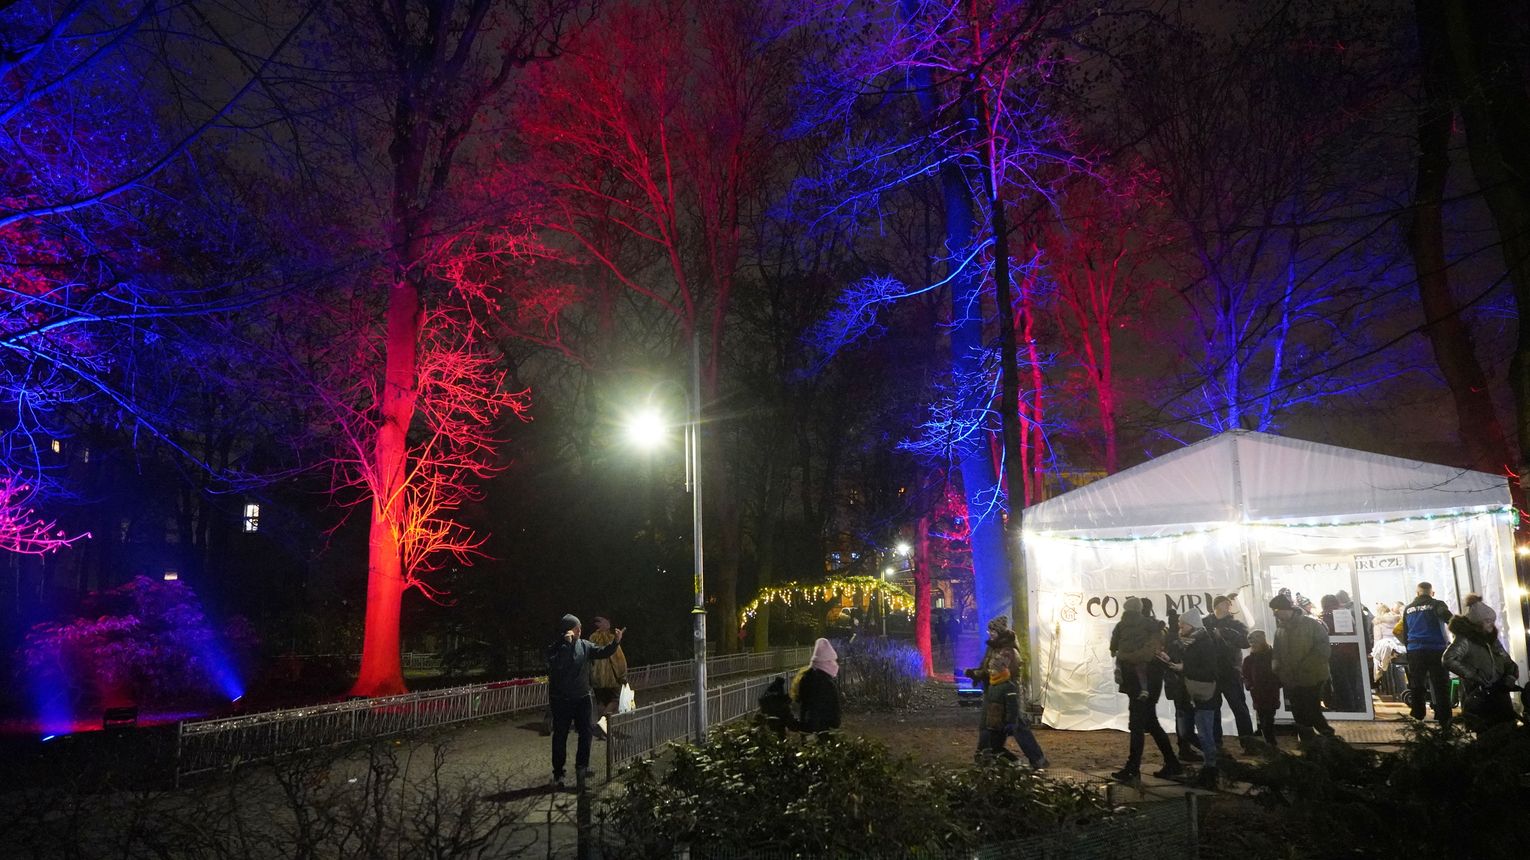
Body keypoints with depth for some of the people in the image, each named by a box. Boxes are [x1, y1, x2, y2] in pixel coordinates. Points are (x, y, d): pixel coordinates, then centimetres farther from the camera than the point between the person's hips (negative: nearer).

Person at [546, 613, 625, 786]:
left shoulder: (585, 645, 2)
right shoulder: (555, 648, -11)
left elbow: (602, 652, -6)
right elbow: (556, 665, -29)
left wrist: (615, 642, -23)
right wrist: (566, 644, -33)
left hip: (582, 697, 3)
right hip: (561, 699, -3)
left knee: (585, 732, 1)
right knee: (560, 736, 5)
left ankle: (582, 765, 13)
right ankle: (558, 773, 15)